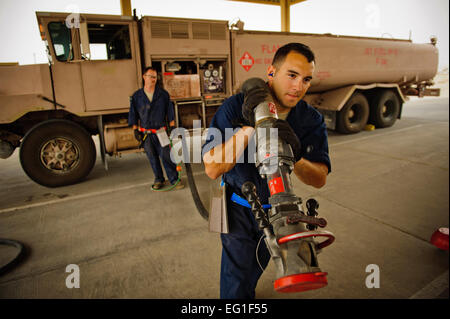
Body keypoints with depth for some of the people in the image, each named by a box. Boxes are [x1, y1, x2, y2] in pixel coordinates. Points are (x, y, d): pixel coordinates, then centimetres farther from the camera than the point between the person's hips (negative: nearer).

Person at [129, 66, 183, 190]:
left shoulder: (163, 94, 2)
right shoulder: (136, 96, 3)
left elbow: (169, 112, 5)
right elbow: (134, 115, 8)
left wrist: (172, 127, 1)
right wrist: (135, 130, 4)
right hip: (145, 133, 2)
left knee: (166, 156, -6)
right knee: (152, 158, 10)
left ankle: (174, 179, 6)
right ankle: (159, 179, 25)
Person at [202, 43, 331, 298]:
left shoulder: (312, 120, -16)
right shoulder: (236, 107, -26)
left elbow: (320, 179, -21)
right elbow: (212, 168, -32)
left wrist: (295, 158, -43)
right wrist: (249, 127, -42)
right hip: (239, 205, -4)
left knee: (259, 264, 27)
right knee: (236, 276, 4)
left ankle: (248, 293, 58)